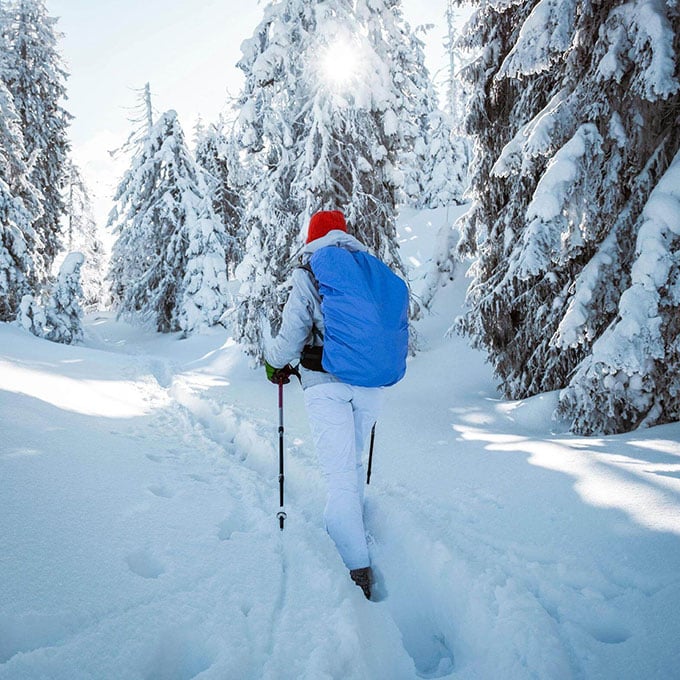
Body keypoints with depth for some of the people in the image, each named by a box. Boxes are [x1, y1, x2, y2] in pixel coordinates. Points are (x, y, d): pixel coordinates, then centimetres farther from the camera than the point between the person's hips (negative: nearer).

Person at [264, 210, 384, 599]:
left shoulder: (309, 275, -3)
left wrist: (274, 363, 14)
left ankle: (357, 568, -7)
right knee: (354, 461, 22)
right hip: (371, 383, 4)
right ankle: (350, 531, 34)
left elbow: (291, 336, -6)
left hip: (326, 384, -4)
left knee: (339, 472, -4)